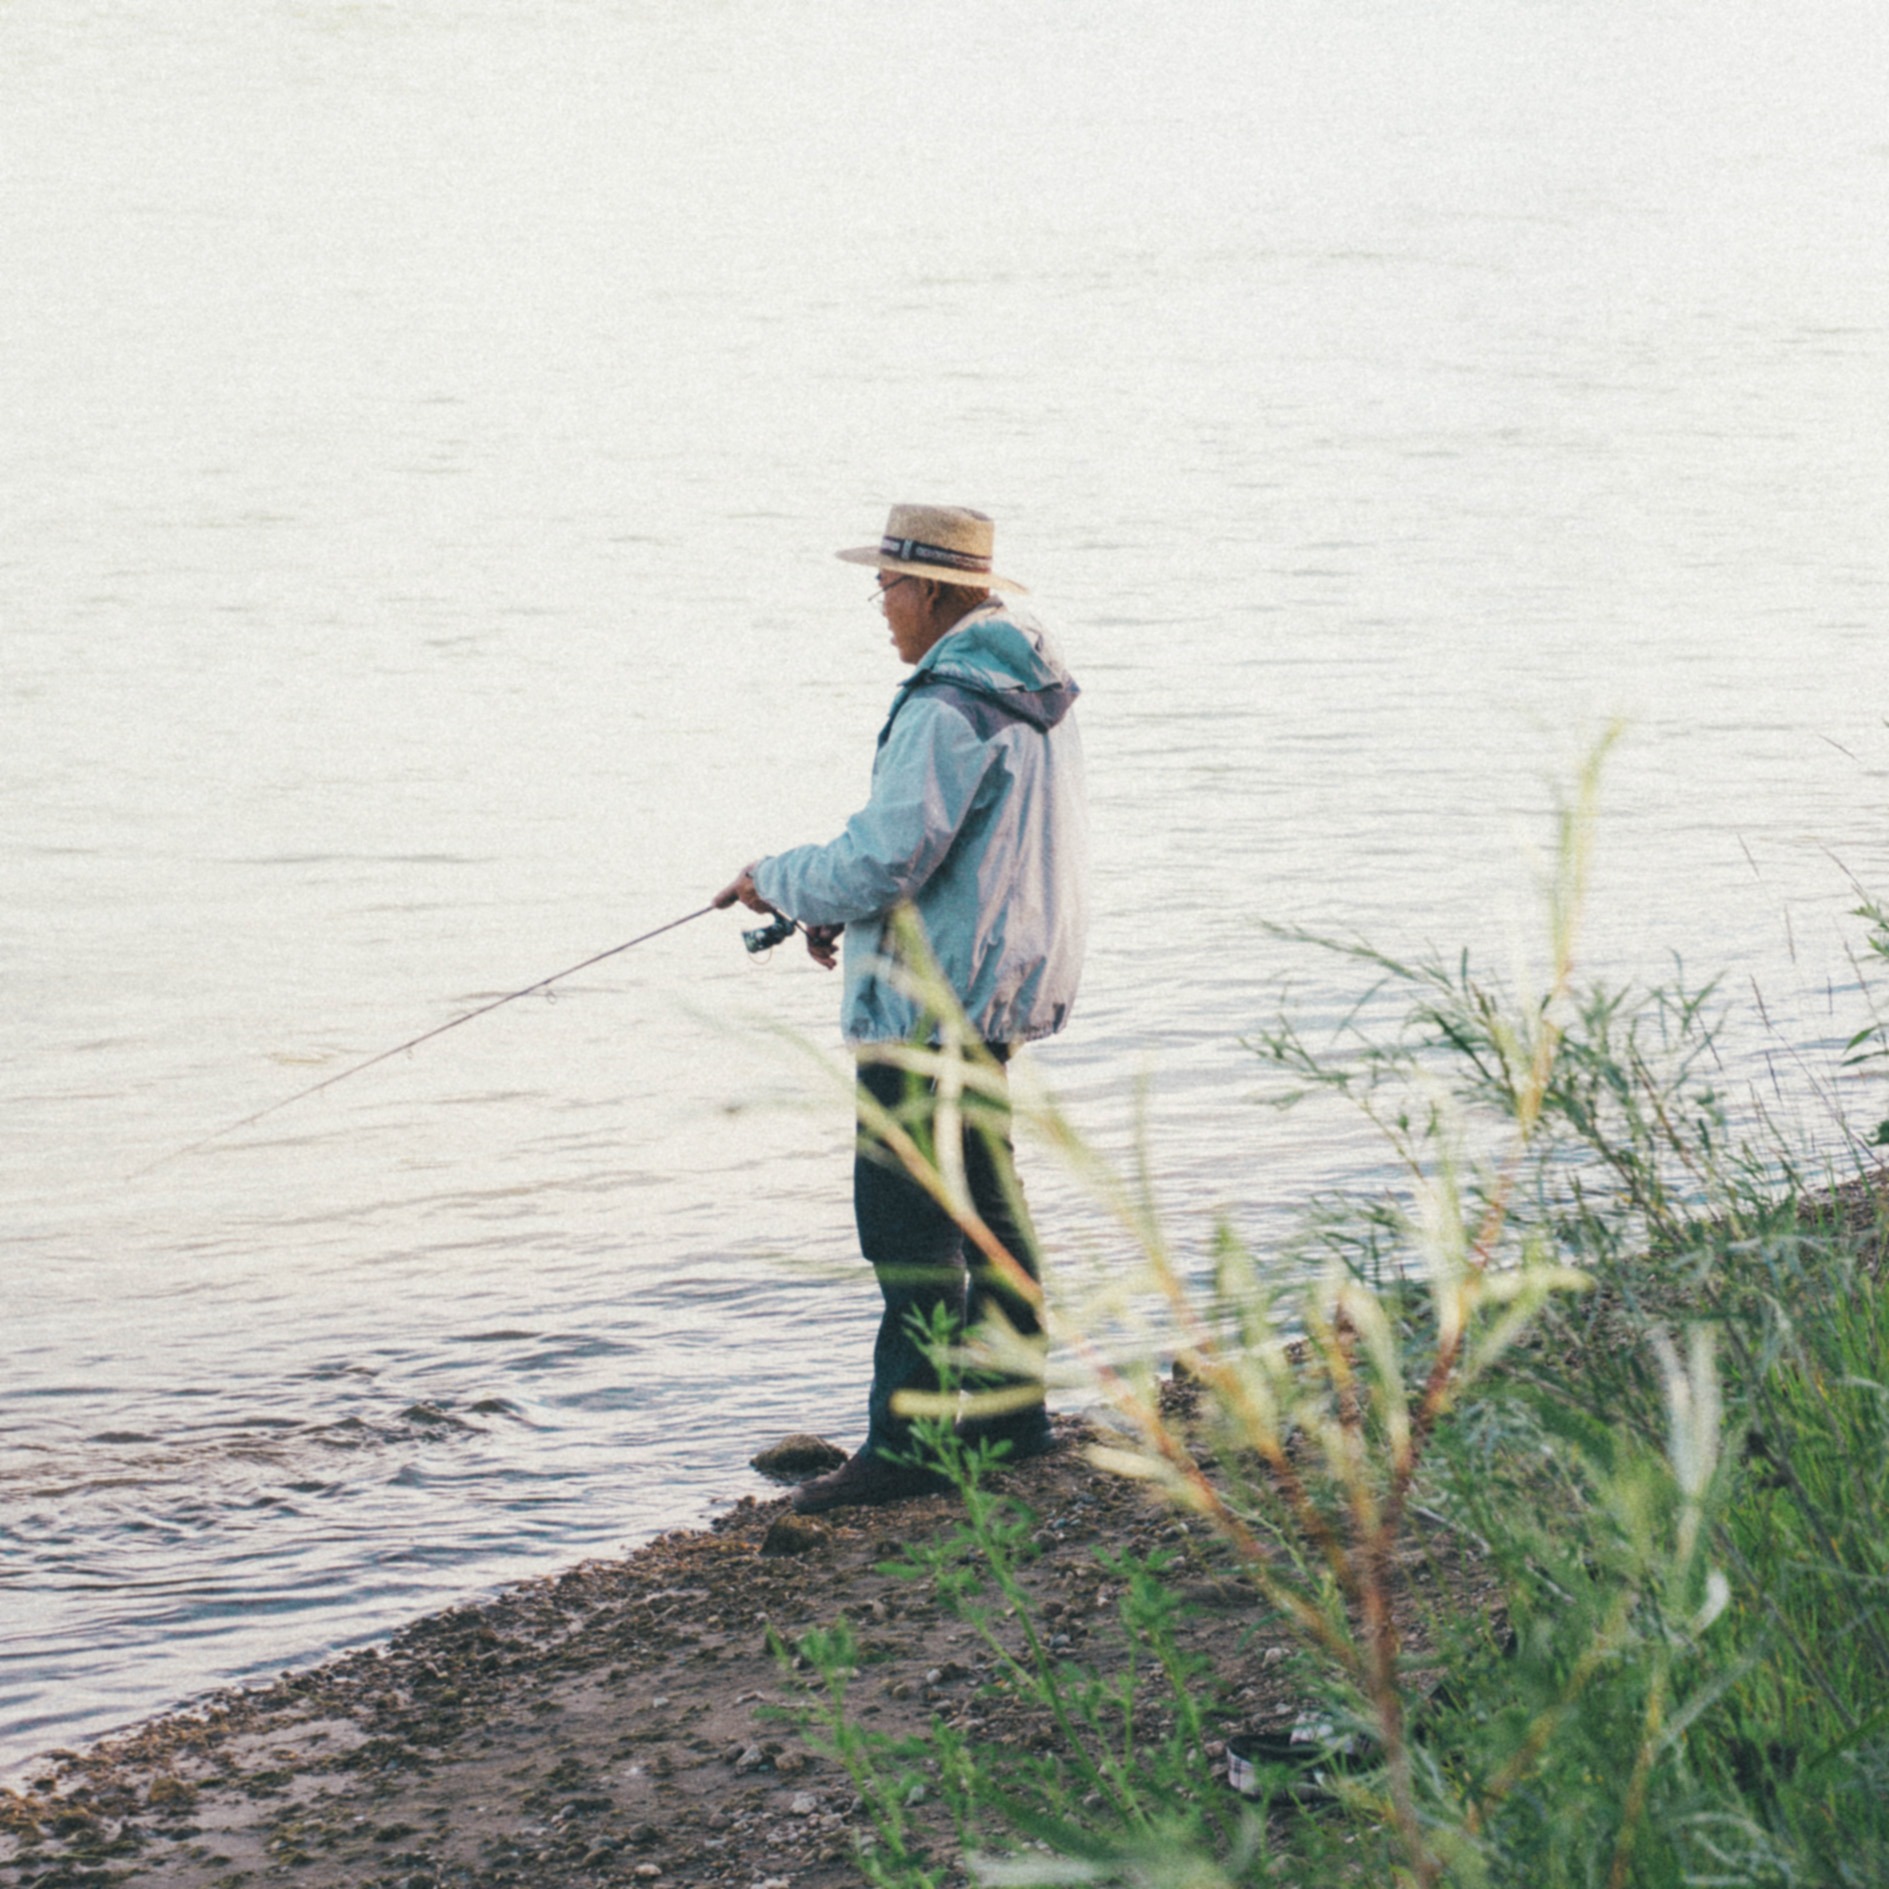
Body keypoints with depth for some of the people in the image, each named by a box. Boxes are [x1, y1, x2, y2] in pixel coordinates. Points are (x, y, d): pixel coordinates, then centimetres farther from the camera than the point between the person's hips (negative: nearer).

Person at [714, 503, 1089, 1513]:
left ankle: (909, 1442, -5)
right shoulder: (1029, 689, 11)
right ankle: (1010, 1408, 26)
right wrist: (833, 900, 12)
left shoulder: (948, 707, -21)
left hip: (927, 1002, -10)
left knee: (906, 1220, -7)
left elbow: (882, 864, -25)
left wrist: (777, 880, -7)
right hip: (997, 987, 10)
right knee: (982, 1196, 18)